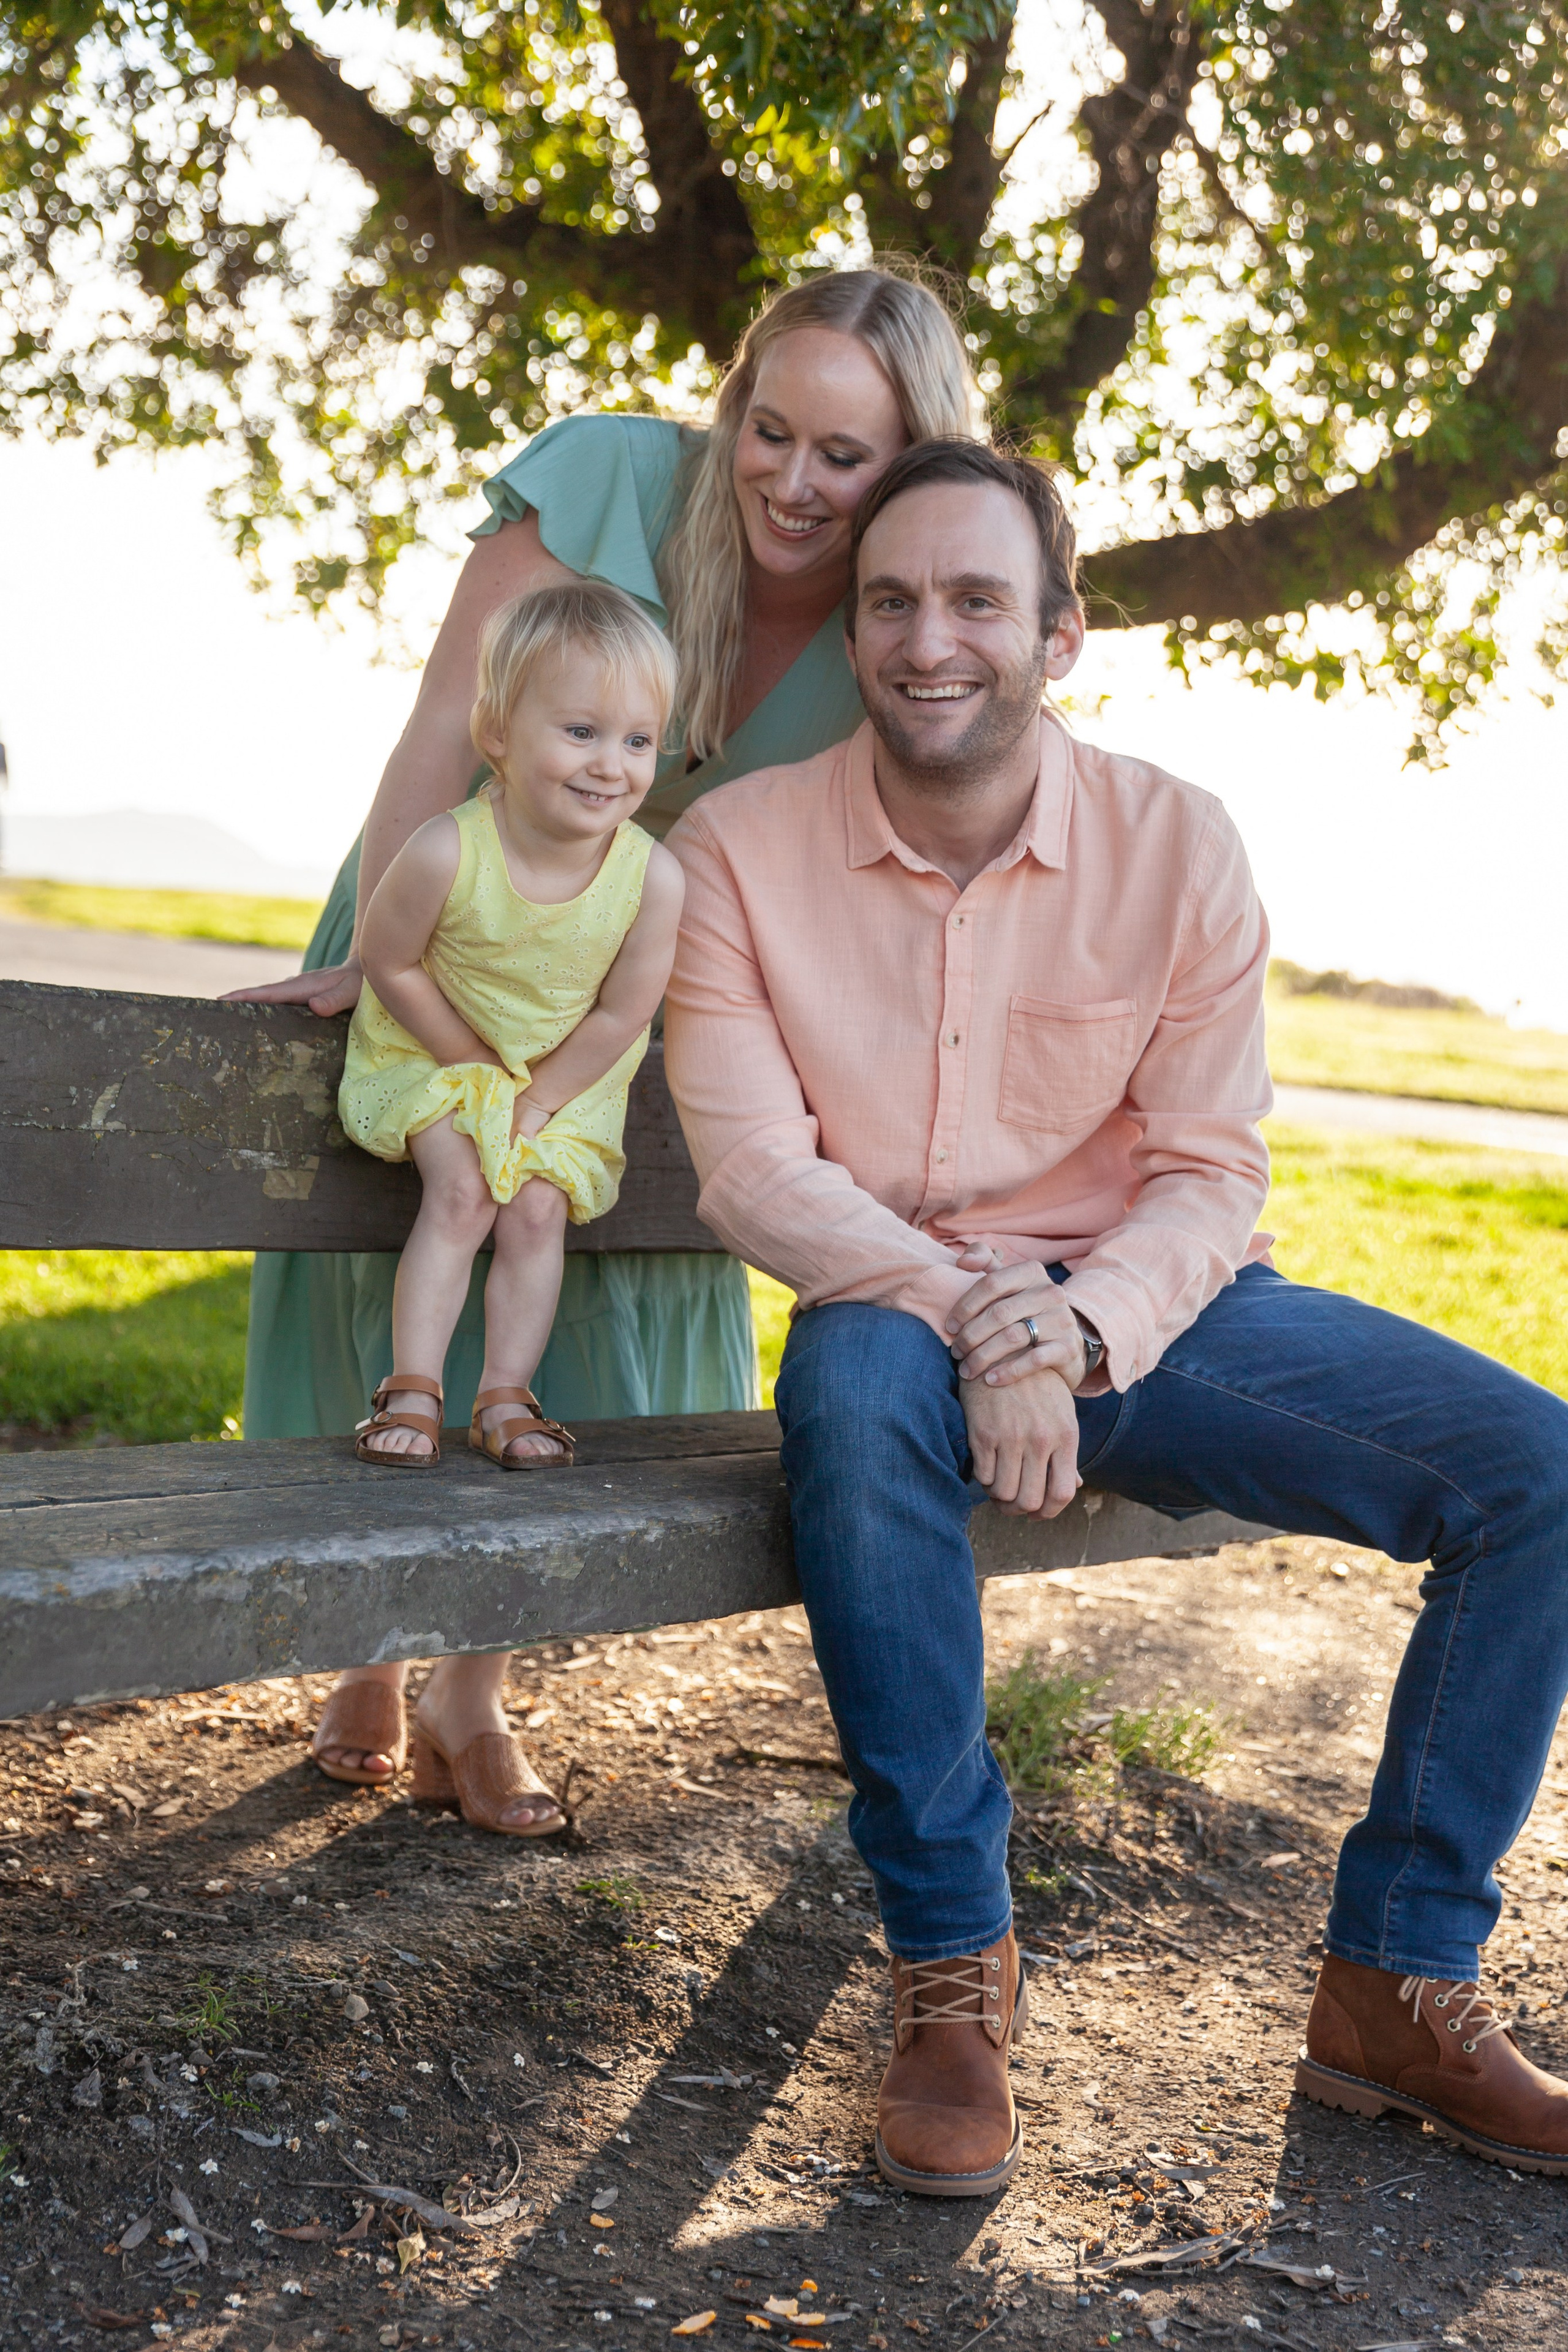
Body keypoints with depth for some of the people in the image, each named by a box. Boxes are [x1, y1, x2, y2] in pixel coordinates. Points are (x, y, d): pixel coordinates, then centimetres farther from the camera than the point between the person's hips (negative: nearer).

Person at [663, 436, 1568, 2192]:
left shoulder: (1176, 844, -4)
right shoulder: (740, 849, -7)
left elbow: (1209, 1175, -4)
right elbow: (753, 1171, -12)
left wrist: (1080, 1327, -24)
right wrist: (971, 1315, -27)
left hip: (1147, 1308, 3)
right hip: (900, 1307, -2)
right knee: (855, 1387, -39)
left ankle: (1393, 1987, -2)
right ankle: (952, 1962, -22)